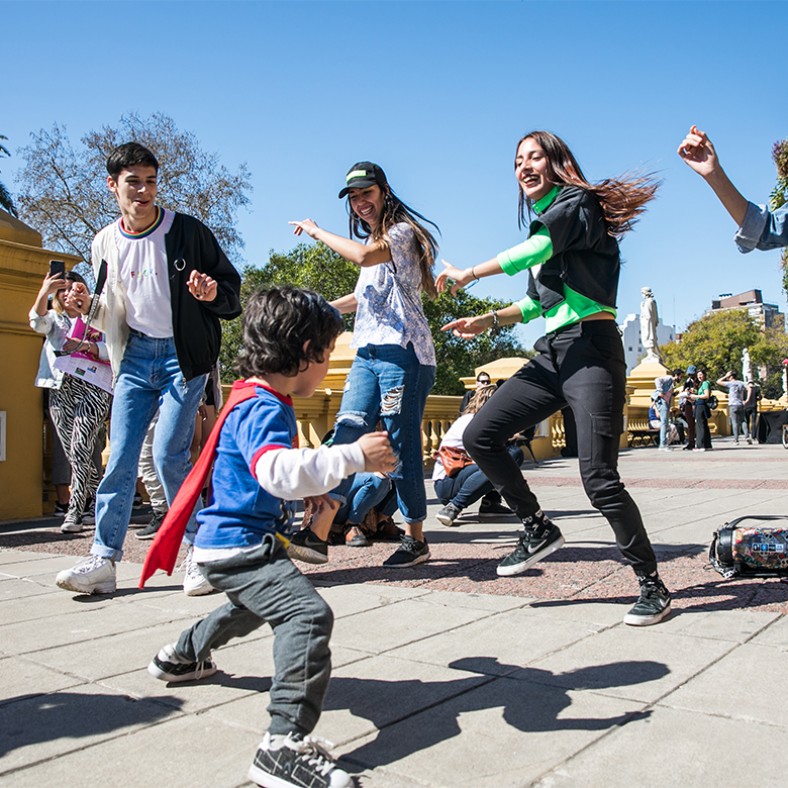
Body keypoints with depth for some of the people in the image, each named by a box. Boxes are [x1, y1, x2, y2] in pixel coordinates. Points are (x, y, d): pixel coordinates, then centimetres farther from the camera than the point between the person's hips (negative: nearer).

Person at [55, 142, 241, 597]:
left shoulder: (188, 231, -5)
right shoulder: (105, 244, 8)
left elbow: (232, 287, 0)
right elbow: (110, 315, 18)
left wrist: (214, 294, -22)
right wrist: (88, 307, -3)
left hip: (183, 354, -4)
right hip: (135, 356, 5)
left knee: (169, 455, -11)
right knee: (120, 459, 2)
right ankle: (103, 560, 10)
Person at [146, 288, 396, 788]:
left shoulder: (268, 402, 12)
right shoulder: (262, 409, -23)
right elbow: (278, 471, -43)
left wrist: (314, 490, 17)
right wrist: (354, 457, -41)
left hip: (229, 543, 11)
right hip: (239, 545, -11)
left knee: (251, 609, 37)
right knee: (309, 615, -27)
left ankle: (183, 657, 59)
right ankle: (286, 745, -30)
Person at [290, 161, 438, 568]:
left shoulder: (403, 231, 0)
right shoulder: (373, 241, 26)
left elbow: (363, 255, -21)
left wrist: (317, 231, -7)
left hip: (402, 353, -8)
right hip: (367, 354, 8)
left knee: (402, 446, -6)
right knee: (346, 432, -7)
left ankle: (416, 539, 4)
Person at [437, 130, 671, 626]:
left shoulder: (575, 202, 1)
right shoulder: (543, 223, 23)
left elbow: (537, 250, -18)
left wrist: (468, 274, -8)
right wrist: (487, 321, 15)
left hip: (591, 349, -8)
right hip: (552, 354, 8)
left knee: (599, 478, -13)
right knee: (479, 436, -1)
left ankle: (653, 587, 5)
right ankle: (539, 529, 12)